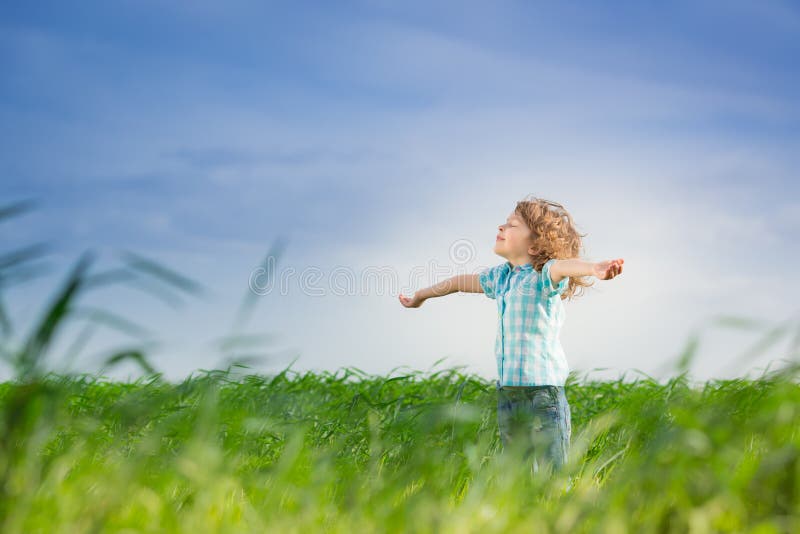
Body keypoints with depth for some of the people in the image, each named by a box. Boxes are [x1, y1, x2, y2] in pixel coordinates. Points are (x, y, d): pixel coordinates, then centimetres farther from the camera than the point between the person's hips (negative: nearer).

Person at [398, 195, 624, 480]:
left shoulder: (543, 276, -9)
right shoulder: (500, 276, 14)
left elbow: (563, 265, -33)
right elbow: (464, 281, 32)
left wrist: (594, 268, -55)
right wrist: (421, 295, 46)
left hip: (543, 391, -7)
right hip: (507, 393, 8)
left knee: (551, 476, -9)